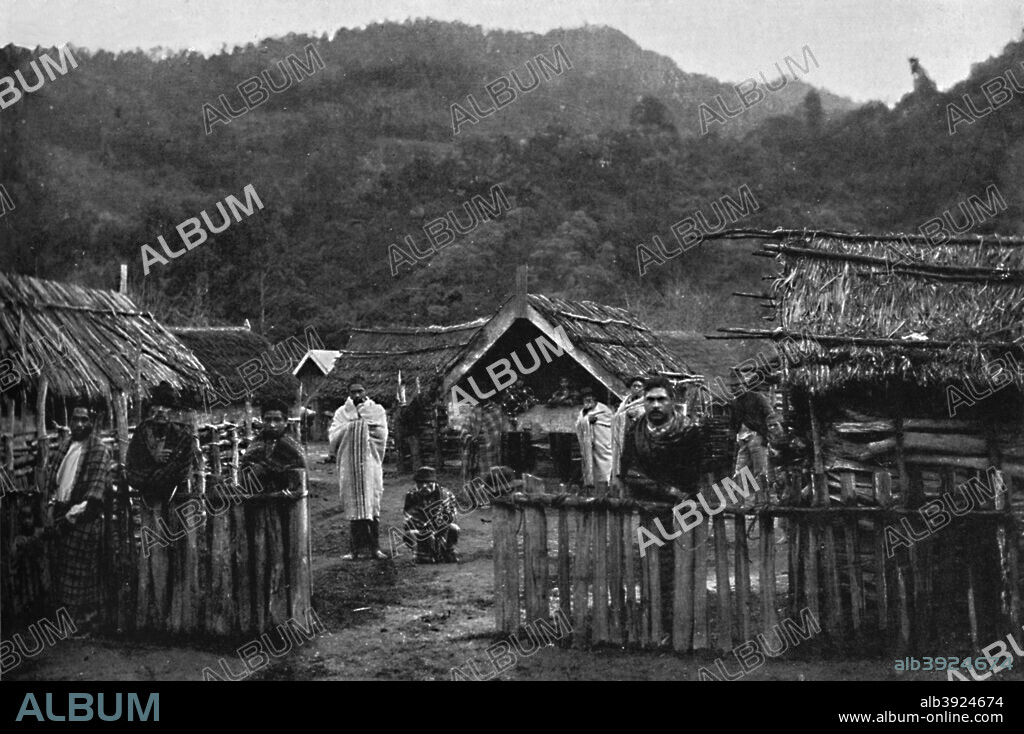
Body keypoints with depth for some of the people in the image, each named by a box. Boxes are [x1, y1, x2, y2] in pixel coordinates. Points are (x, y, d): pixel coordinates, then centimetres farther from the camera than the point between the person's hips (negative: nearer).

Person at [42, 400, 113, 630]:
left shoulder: (99, 451, -9)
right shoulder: (66, 445, 12)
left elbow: (98, 489, -15)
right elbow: (53, 475, 17)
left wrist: (76, 512, -18)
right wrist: (52, 505, 6)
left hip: (84, 517, -6)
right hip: (62, 514, 7)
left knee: (80, 569, -2)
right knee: (63, 566, 11)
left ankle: (83, 619, 7)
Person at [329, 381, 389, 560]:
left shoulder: (377, 410, 8)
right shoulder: (341, 412, 11)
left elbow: (381, 435, -5)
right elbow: (333, 436, -1)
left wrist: (352, 426, -2)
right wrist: (352, 423, -9)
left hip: (370, 463, -1)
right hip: (349, 464, 1)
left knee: (372, 505, -4)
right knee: (354, 507, 0)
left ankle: (374, 547, -3)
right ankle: (356, 547, 2)